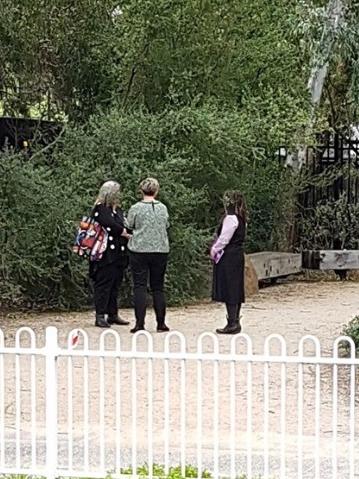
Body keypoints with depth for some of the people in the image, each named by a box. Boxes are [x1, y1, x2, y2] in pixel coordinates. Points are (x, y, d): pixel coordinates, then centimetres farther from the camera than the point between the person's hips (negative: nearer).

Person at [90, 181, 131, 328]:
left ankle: (113, 314, 18)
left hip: (118, 254, 9)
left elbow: (124, 226, 16)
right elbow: (111, 225, -16)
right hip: (106, 254, -9)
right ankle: (100, 316, -6)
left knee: (115, 285, 11)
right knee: (103, 284, -7)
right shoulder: (100, 209, -8)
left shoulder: (118, 210, 19)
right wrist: (126, 233, -10)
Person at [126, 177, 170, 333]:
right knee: (158, 287, 10)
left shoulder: (135, 208, -8)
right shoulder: (162, 208, 0)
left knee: (140, 287, 0)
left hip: (139, 250, -3)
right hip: (161, 250, 3)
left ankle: (140, 323, -5)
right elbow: (166, 226, 9)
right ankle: (161, 323, 11)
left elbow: (129, 226, 0)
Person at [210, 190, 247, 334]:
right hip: (237, 254, 10)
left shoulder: (230, 218, -16)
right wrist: (216, 249, 14)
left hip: (228, 256, -10)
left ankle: (232, 323, -8)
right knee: (236, 290, 12)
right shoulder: (240, 218, 13)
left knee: (229, 290, -7)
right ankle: (235, 322, 17)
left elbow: (224, 238, -17)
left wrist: (215, 250, -4)